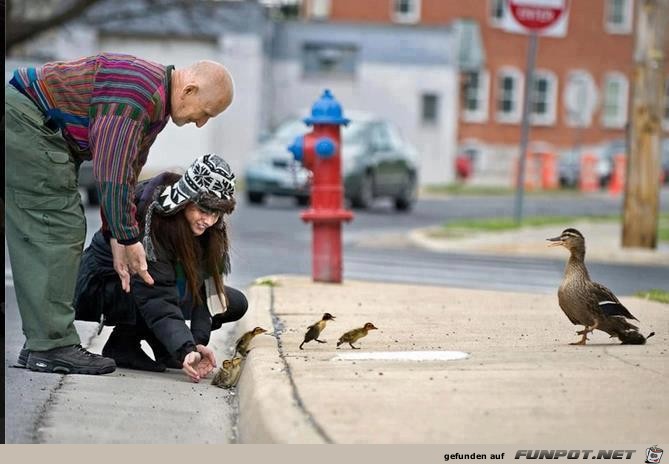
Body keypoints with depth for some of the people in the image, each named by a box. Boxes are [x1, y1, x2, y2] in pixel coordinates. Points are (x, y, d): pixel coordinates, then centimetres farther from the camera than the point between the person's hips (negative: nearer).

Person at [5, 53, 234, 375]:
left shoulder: (156, 105, 11)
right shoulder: (138, 92, -23)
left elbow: (126, 173, 15)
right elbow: (111, 171, -25)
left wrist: (118, 240, 11)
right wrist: (128, 239, -18)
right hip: (27, 121, -11)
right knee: (57, 231, -12)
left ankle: (43, 344, 12)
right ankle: (51, 347, -10)